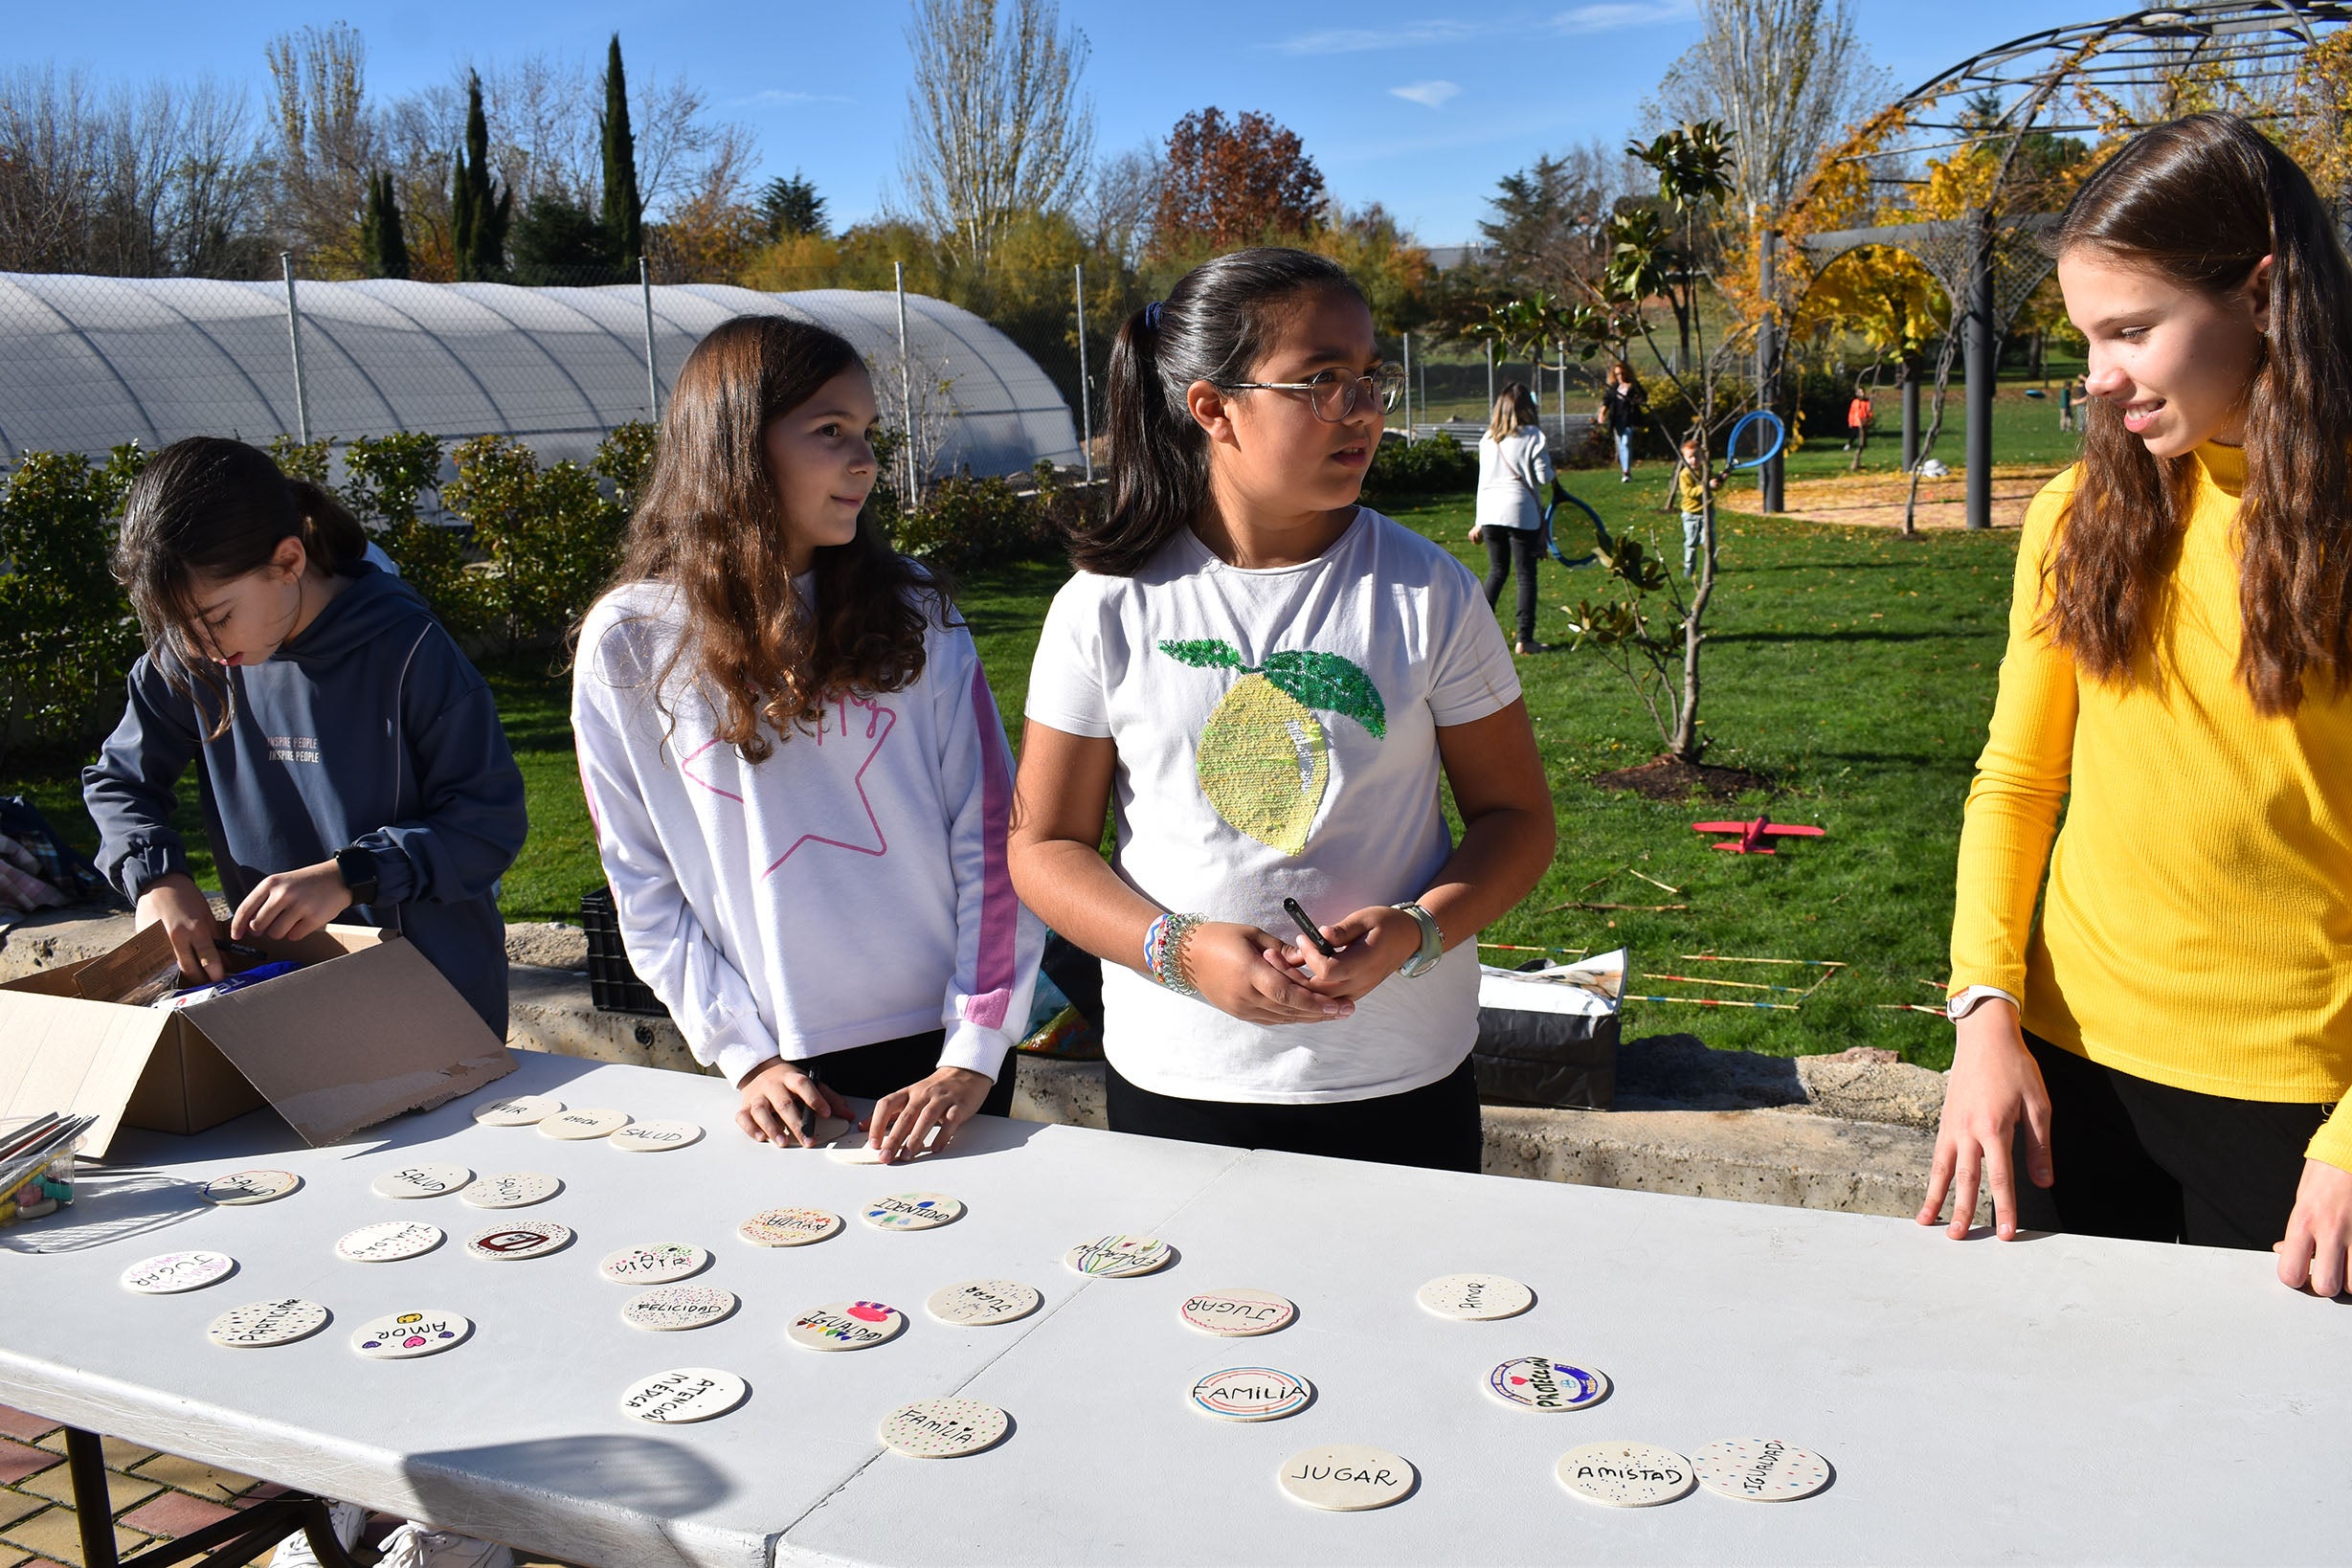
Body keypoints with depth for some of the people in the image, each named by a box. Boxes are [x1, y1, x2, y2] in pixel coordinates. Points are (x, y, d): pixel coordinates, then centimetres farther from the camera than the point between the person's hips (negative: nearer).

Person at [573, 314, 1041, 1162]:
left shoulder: (914, 611, -3)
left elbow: (987, 837, -5)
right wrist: (747, 1058, -6)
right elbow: (644, 885, 0)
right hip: (785, 1071, -1)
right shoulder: (628, 641, -4)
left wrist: (974, 1057, -11)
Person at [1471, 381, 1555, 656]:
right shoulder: (1533, 436, -5)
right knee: (1526, 575, 2)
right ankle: (1525, 639, 0)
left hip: (1489, 511, 5)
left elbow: (1483, 480, 13)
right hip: (1520, 512, -5)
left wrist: (1479, 521, 18)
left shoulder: (1487, 439, 9)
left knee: (1497, 571, 17)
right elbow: (1544, 478, -9)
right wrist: (1549, 468, 15)